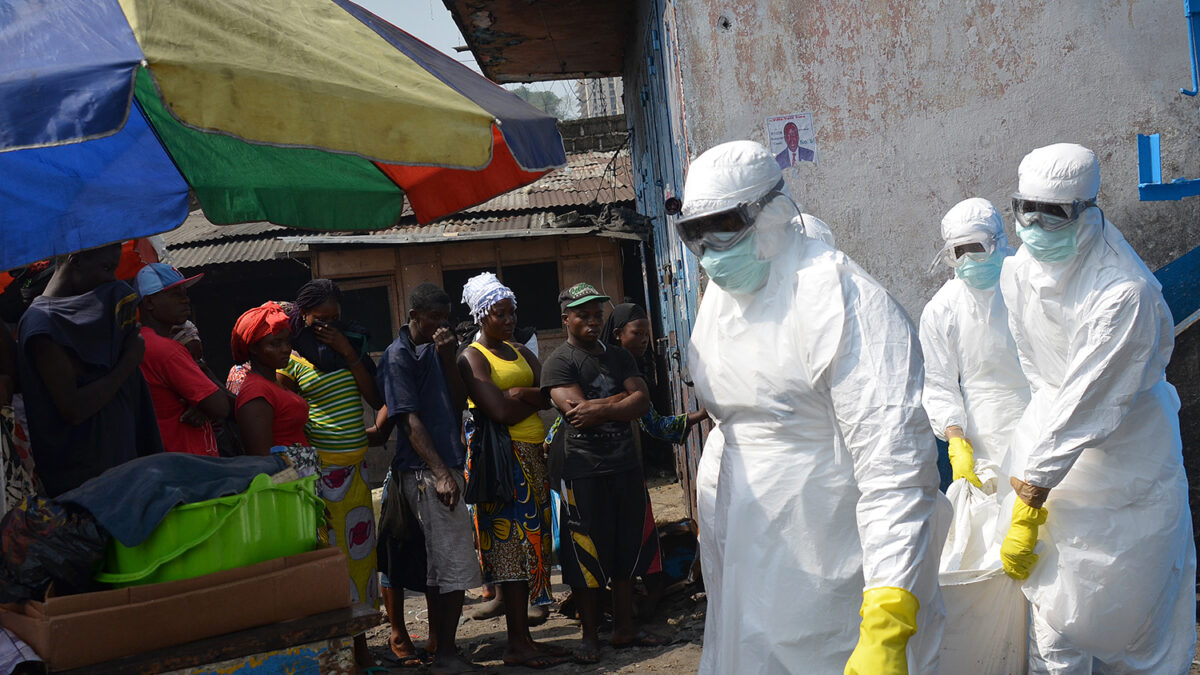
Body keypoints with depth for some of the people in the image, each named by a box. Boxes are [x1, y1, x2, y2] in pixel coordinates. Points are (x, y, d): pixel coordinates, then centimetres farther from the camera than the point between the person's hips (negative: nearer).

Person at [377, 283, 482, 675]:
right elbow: (409, 419, -15)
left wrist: (448, 359, -2)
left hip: (443, 466, 9)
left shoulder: (434, 350, 16)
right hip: (426, 471, -9)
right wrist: (440, 473, -21)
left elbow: (458, 404, 11)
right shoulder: (399, 356, -9)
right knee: (456, 564, -8)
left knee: (439, 563, 15)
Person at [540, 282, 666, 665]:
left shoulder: (620, 358, 15)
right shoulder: (559, 363, -2)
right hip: (584, 471, -5)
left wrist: (601, 408, -13)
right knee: (585, 558, 1)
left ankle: (624, 628, 24)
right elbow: (577, 411, -16)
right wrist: (623, 397, -7)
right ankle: (590, 637, 13)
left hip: (626, 465, 6)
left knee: (626, 551, 11)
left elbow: (642, 403, 1)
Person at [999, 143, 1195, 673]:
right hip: (1055, 442, 5)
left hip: (1126, 460, -5)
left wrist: (1028, 502, -24)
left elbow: (1085, 406, -26)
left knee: (1129, 601, 6)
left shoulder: (1124, 294, -26)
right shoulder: (1019, 272, -4)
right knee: (1055, 602, 6)